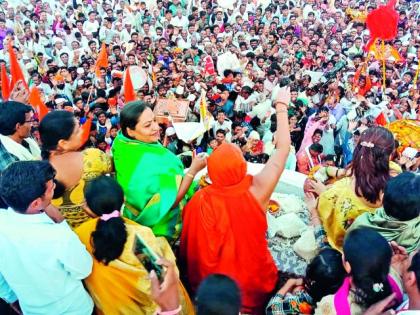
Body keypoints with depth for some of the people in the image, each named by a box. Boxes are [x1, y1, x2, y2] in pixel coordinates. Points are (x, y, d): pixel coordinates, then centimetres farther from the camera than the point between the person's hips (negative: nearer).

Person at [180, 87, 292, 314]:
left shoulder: (200, 199, -25)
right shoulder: (257, 189, -26)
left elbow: (190, 248, -12)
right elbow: (283, 149, -12)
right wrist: (281, 106, -1)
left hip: (210, 285, 1)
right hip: (253, 282, -1)